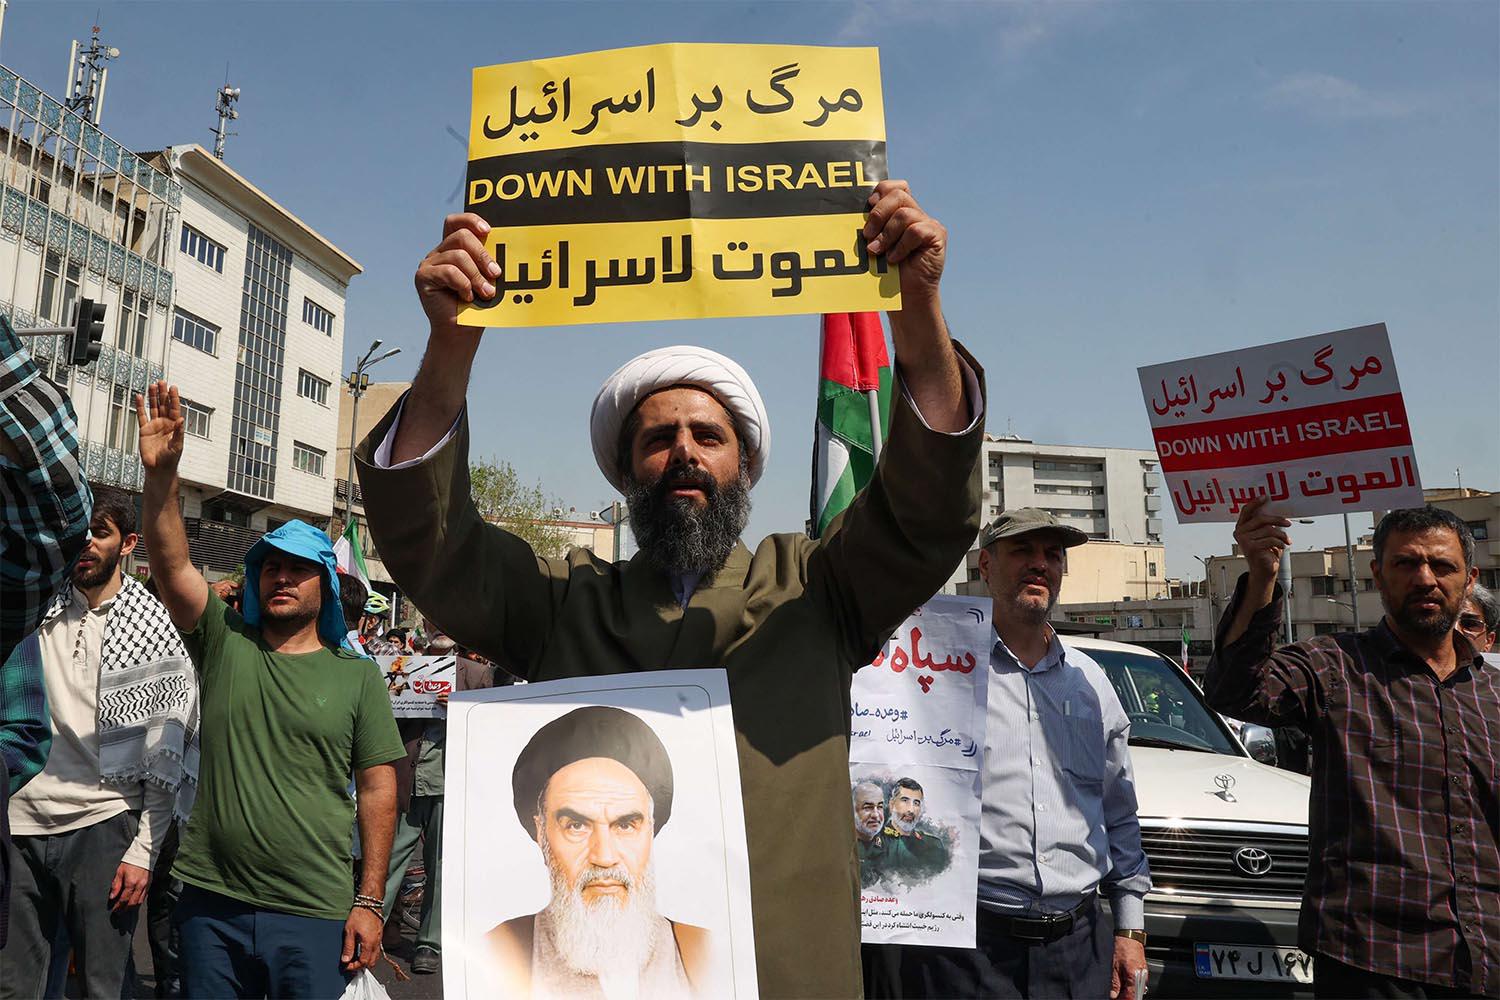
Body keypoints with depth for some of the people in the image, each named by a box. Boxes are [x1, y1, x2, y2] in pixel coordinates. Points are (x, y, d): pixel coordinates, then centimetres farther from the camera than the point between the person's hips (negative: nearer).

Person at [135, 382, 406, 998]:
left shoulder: (356, 675, 0)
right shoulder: (224, 644, 4)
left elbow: (378, 788, -1)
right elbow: (172, 564, -10)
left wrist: (369, 902, -6)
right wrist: (161, 472, -24)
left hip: (315, 913, -2)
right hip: (211, 902, 2)